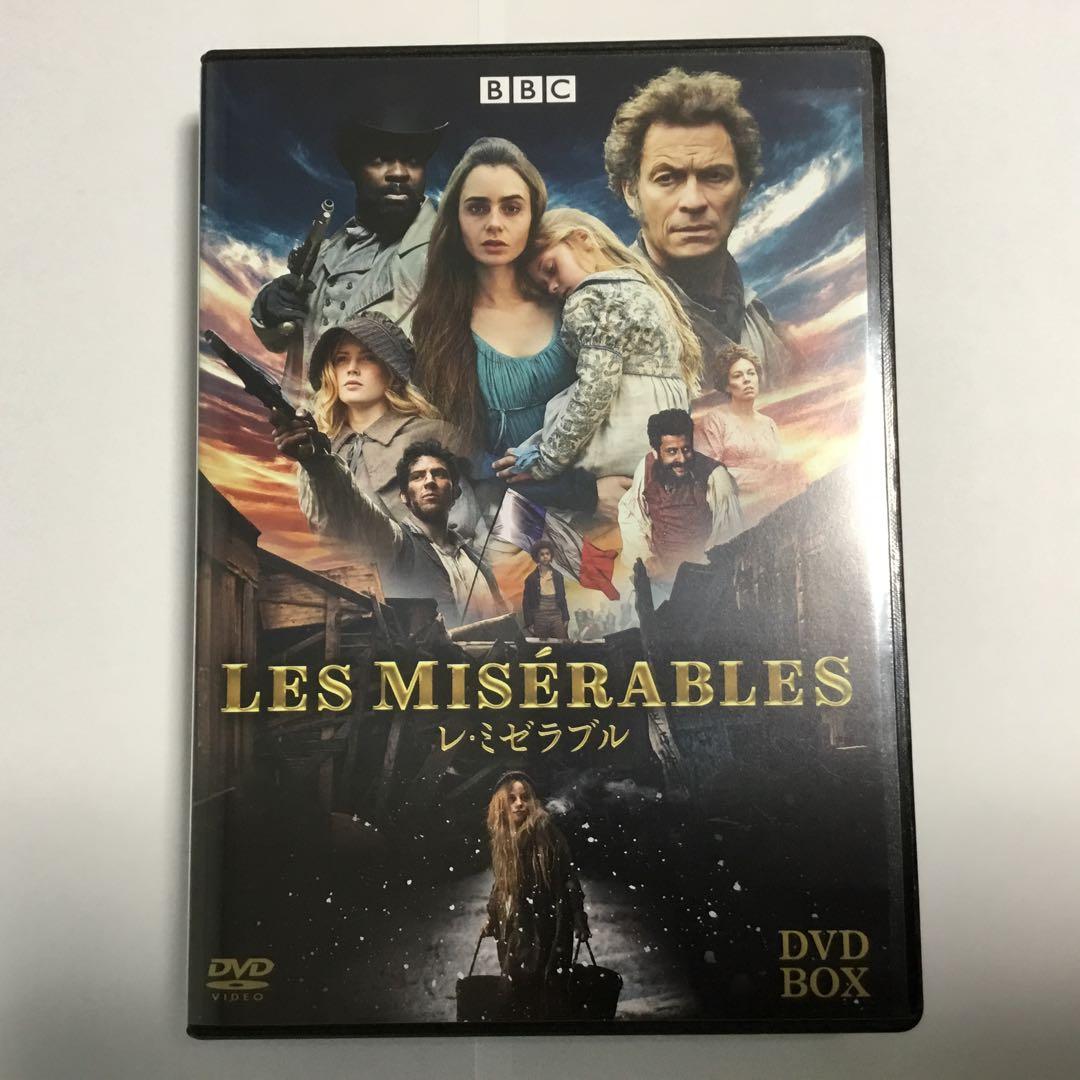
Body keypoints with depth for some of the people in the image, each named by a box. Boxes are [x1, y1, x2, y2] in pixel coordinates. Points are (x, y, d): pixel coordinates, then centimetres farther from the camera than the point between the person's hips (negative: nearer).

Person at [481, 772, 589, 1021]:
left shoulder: (544, 830, -12)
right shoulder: (503, 837, 8)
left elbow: (567, 874, -13)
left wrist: (579, 918, -16)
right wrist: (492, 919, 23)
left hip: (547, 924, -6)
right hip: (515, 927, 6)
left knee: (547, 989, -3)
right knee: (517, 989, 10)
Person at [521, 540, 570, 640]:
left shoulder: (558, 576, 8)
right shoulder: (531, 578, 1)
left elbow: (562, 599, 13)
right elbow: (526, 603, 1)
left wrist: (566, 619, 8)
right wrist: (529, 624, -5)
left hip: (556, 617, 2)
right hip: (539, 619, -2)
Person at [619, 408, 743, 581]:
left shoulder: (714, 476, -20)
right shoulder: (647, 466, -8)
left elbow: (729, 537, -12)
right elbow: (628, 511, 8)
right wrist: (647, 557, -1)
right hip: (656, 563, 3)